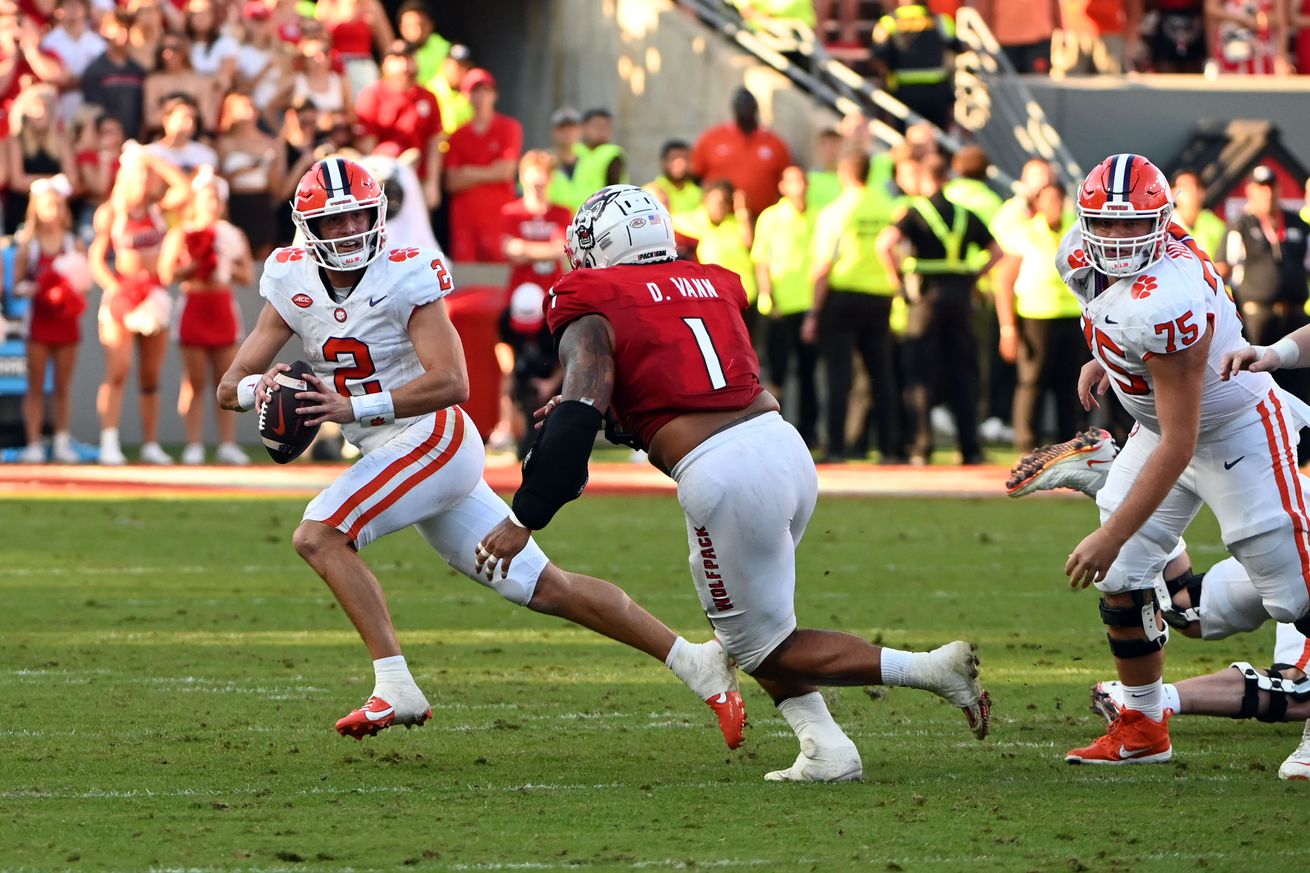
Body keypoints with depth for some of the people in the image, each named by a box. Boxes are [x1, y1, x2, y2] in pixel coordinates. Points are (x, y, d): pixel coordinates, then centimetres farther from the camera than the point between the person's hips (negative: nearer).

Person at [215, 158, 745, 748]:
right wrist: (260, 386, -18)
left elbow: (452, 384, -22)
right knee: (543, 589, 8)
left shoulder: (406, 276, -12)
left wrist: (353, 407, -29)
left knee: (318, 537, -21)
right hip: (391, 455, 7)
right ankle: (695, 663, 13)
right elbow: (230, 387, 6)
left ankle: (395, 689, -24)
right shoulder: (292, 283, 6)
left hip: (433, 439, -7)